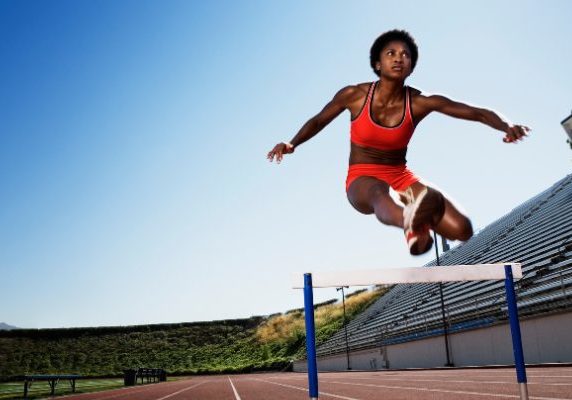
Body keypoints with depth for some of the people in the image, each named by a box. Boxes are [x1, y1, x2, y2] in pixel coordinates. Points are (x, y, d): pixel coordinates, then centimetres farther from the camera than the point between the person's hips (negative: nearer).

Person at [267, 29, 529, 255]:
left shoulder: (420, 103, -9)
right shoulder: (354, 95, -8)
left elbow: (479, 113, -12)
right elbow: (318, 121, 8)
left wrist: (507, 126, -33)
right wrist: (292, 144, -8)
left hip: (401, 178, 3)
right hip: (362, 181, -3)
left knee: (461, 230, -16)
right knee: (381, 194, -44)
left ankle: (417, 222, 15)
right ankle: (410, 221, -78)